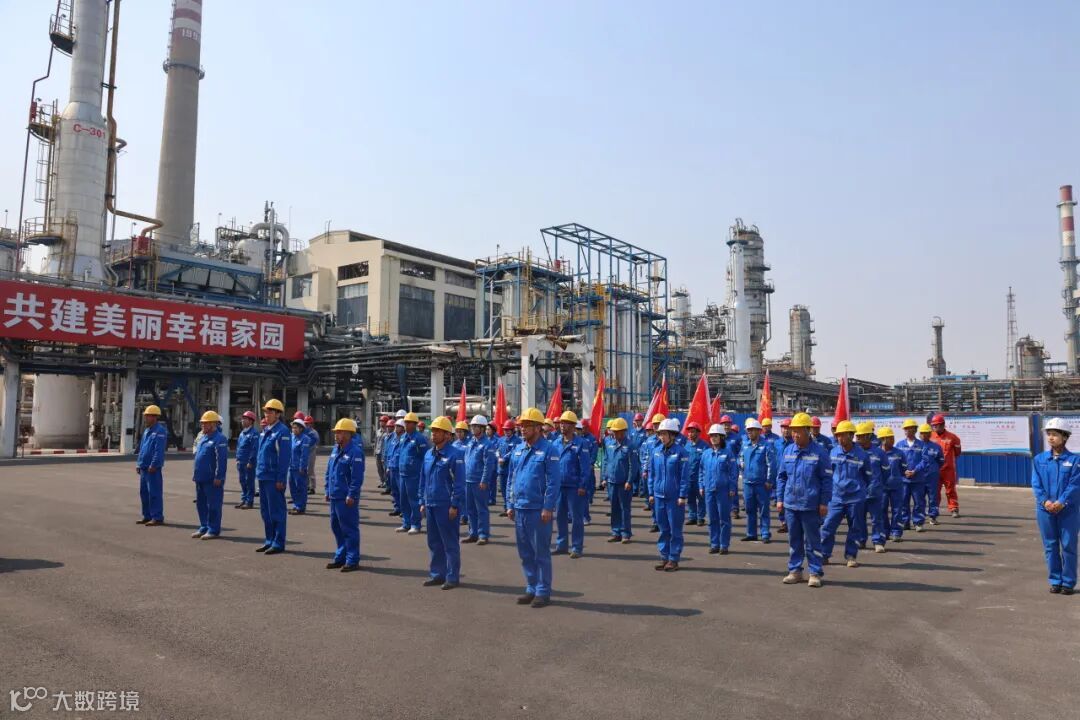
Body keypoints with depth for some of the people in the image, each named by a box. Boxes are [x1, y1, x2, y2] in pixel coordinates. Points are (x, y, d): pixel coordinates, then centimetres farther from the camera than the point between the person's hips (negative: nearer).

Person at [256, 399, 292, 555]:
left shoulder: (282, 431, -13)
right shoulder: (265, 431, 14)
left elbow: (284, 457, -17)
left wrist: (280, 479, -19)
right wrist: (258, 471, 16)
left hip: (274, 479, -9)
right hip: (263, 477, 9)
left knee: (276, 511, -2)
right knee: (265, 511, 15)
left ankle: (278, 543, 6)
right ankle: (270, 541, 25)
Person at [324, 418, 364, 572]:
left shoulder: (355, 451, -15)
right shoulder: (335, 449, 12)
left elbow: (357, 477, -18)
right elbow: (328, 472, 19)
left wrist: (351, 495, -19)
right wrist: (327, 490, 15)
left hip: (346, 499, -9)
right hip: (334, 497, 9)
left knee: (349, 529, -2)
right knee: (336, 528, 16)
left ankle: (352, 561, 6)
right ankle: (340, 557, 28)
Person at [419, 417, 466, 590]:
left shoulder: (454, 455, -12)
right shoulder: (428, 454, 10)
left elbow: (459, 483, -14)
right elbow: (423, 479, 17)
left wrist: (455, 505, -16)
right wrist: (422, 501, 13)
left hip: (446, 506, -7)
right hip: (430, 505, 7)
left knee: (450, 543, 2)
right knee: (434, 542, 14)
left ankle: (452, 577, 11)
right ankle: (436, 574, 25)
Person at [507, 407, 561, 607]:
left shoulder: (548, 450, -10)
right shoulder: (518, 450, 10)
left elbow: (553, 482, -14)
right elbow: (511, 479, 15)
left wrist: (548, 508, -17)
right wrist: (511, 505, 11)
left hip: (538, 511, -7)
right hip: (520, 510, 7)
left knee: (541, 553, 3)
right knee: (525, 553, 14)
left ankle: (543, 592, 13)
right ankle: (532, 589, 26)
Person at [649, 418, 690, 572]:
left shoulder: (681, 452, -10)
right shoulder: (656, 450, 5)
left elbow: (685, 475, -10)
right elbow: (651, 472, 11)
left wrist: (682, 496, -12)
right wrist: (651, 492, 8)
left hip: (675, 497, -5)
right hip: (659, 495, 5)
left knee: (675, 529, 5)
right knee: (663, 529, 12)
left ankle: (674, 560, 14)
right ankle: (664, 558, 21)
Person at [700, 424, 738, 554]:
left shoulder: (728, 452, -5)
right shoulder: (706, 453, 8)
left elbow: (734, 471, -5)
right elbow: (701, 470, 14)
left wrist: (732, 488, -9)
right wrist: (701, 486, 9)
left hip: (723, 490, -4)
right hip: (709, 490, 4)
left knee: (724, 519, 3)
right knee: (712, 519, 9)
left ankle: (724, 545, 11)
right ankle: (714, 544, 18)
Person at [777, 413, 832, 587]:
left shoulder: (818, 452, -9)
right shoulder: (788, 450, 4)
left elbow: (827, 479, -6)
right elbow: (781, 476, 11)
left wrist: (824, 502, -8)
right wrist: (780, 499, 8)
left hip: (810, 505, -4)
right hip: (790, 503, 5)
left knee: (812, 540, 4)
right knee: (794, 539, 13)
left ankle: (816, 573, 14)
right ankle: (795, 570, 24)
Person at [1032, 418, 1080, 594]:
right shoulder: (1039, 459, 5)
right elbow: (1036, 483, 0)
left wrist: (1061, 502, -19)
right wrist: (1045, 501, -14)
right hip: (1045, 509, 2)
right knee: (1050, 546, 8)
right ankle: (1055, 581, 18)